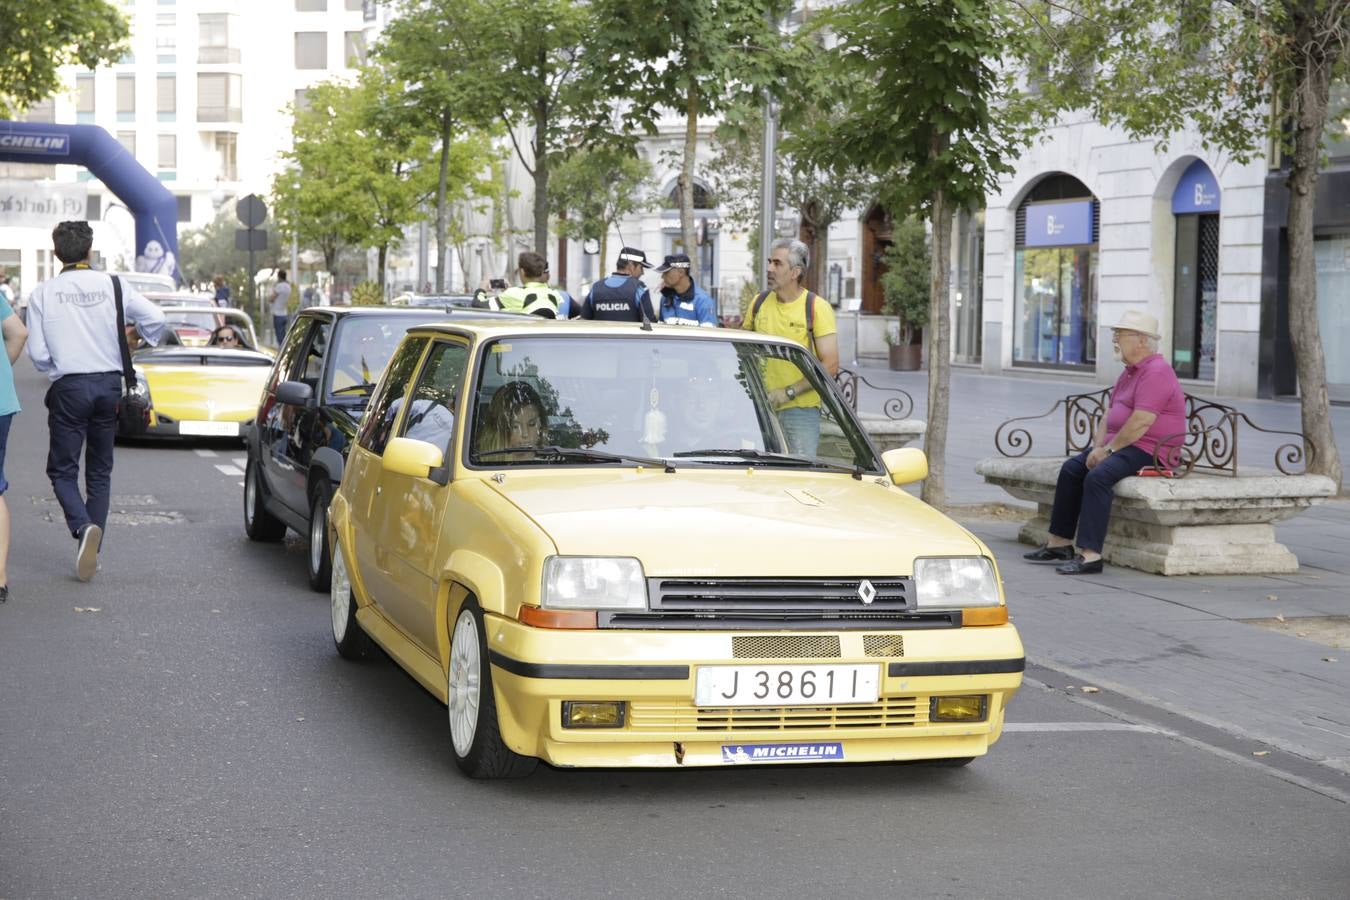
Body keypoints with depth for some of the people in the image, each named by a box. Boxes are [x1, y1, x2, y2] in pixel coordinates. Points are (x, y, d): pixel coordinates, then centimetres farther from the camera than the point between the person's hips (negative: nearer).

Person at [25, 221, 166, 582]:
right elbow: (155, 318, -7)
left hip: (69, 388, -2)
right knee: (100, 471, 13)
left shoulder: (43, 293, -4)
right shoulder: (112, 285, -2)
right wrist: (136, 334, 13)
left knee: (62, 469, 6)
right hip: (109, 383, 2)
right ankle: (92, 550, 12)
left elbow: (37, 353, -6)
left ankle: (83, 527, -22)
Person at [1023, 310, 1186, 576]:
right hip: (1120, 444, 11)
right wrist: (1099, 447, 2)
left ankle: (1090, 555, -32)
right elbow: (1110, 414, 19)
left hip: (1147, 451, -11)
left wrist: (1108, 449, -17)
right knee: (1071, 469, 5)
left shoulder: (1156, 373, -17)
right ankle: (1059, 543, 9)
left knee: (1098, 476, -30)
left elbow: (1140, 424, -24)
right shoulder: (1129, 372, 18)